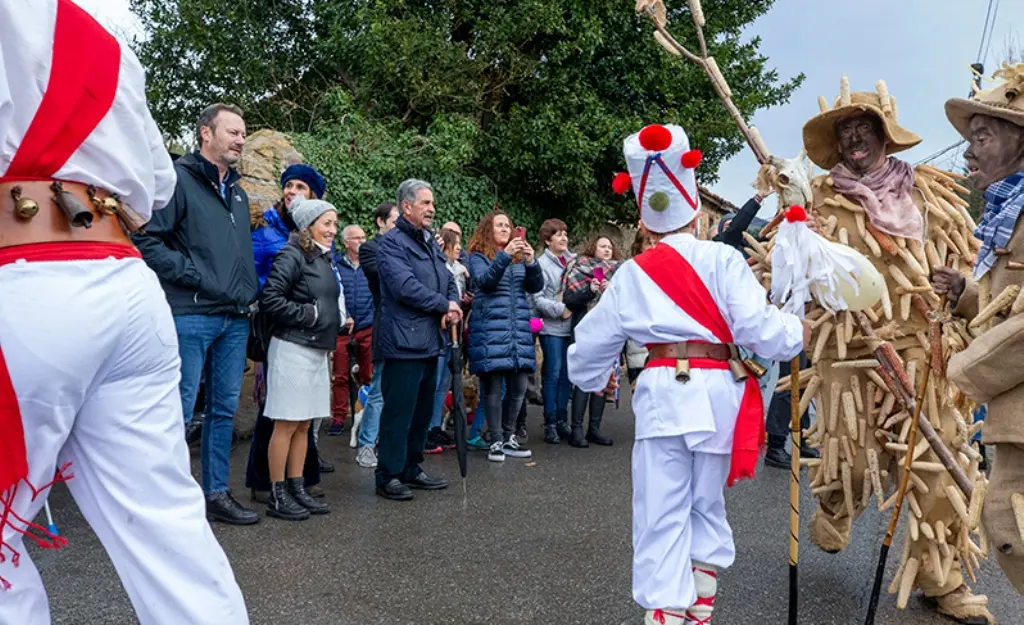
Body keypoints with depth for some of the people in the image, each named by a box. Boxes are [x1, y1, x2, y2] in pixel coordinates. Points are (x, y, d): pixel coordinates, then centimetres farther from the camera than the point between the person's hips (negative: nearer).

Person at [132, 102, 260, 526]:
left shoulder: (238, 193, 20)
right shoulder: (179, 178, -5)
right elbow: (147, 240, -13)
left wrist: (249, 292, 13)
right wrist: (194, 276, -15)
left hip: (235, 318, 8)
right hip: (191, 314, -8)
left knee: (224, 409, 12)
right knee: (179, 410, -3)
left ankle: (216, 493, 22)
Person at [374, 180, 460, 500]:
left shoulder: (430, 243, 19)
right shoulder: (392, 242, -9)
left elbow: (449, 281, 20)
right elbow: (405, 286, -21)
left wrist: (453, 306, -2)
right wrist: (444, 305, -12)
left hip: (430, 341, 9)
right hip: (404, 341, -9)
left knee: (422, 410, 15)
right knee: (398, 411, -4)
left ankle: (411, 469, 27)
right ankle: (388, 476, 6)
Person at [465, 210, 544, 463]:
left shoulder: (519, 256, 17)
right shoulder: (478, 256, 4)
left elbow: (536, 286, 8)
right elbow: (485, 281, -13)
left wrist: (531, 262, -9)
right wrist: (504, 255, -24)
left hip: (519, 328, 5)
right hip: (490, 328, -4)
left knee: (518, 387, 4)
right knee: (492, 386, -4)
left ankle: (508, 437, 18)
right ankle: (496, 441, 5)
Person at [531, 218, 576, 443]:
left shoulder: (573, 260, 8)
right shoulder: (542, 264, -7)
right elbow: (537, 298, -12)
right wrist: (560, 309, -15)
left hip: (571, 325, 5)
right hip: (552, 326, -5)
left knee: (566, 374, 11)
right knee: (552, 373, -2)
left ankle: (562, 420, 21)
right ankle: (550, 424, 7)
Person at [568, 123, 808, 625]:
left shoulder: (632, 274, 5)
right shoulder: (722, 259, -2)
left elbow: (592, 340, 13)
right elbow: (757, 326, -8)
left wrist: (593, 378, 33)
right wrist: (797, 333, 14)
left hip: (662, 394, -1)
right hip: (717, 393, 1)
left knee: (662, 519, 3)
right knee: (706, 509, 18)